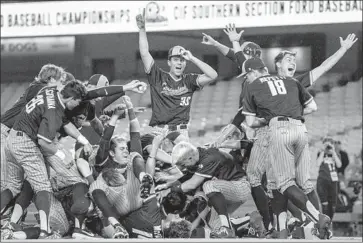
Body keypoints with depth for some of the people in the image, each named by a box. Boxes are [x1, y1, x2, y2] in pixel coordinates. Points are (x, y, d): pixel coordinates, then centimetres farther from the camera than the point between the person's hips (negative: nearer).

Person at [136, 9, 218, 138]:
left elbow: (213, 75, -2)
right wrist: (142, 29, -4)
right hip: (159, 132, -1)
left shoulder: (189, 80, 9)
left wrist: (192, 59, -2)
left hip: (181, 132, 1)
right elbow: (144, 53, 1)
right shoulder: (158, 77, 6)